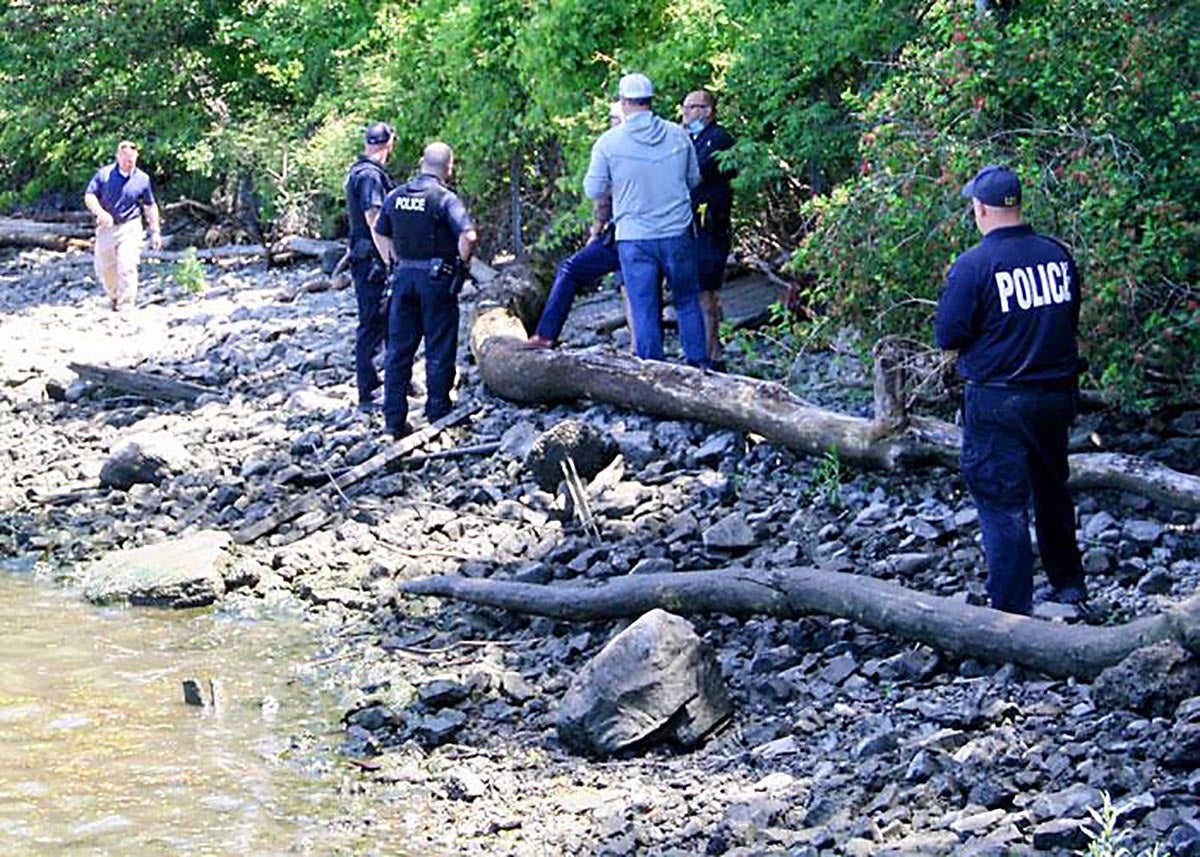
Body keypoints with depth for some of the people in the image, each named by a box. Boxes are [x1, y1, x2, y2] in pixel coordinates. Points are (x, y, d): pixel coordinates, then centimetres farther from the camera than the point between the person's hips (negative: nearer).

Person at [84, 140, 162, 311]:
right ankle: (114, 297, 35)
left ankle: (126, 304, -12)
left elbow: (150, 206, 11)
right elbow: (89, 196, -3)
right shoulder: (104, 174, -1)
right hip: (106, 228, 2)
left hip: (129, 228, -2)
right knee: (104, 269, 9)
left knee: (127, 267, -15)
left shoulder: (142, 179, 1)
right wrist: (100, 212, -22)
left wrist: (155, 231, 8)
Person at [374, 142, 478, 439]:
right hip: (436, 278, -5)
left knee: (399, 349, 9)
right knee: (439, 351, 5)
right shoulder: (444, 198, -13)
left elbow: (381, 233, 17)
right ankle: (438, 417, 9)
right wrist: (462, 262, -7)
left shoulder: (395, 197, 6)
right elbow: (469, 235, -24)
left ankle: (394, 420, 10)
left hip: (403, 275, 5)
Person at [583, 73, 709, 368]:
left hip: (634, 238, -2)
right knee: (687, 302, 15)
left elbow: (593, 190, -1)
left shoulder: (609, 142, -7)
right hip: (678, 233, 2)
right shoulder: (678, 135, 0)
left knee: (645, 309, 4)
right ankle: (699, 365, 18)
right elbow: (694, 179, 12)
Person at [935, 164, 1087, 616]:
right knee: (1052, 489, 24)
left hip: (997, 401, -5)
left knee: (1002, 505, 0)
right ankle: (1068, 583, 36)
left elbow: (947, 336, -12)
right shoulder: (1058, 255, 0)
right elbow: (1071, 320, 11)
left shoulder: (973, 265, -17)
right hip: (1056, 393, 6)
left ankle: (1013, 608, 0)